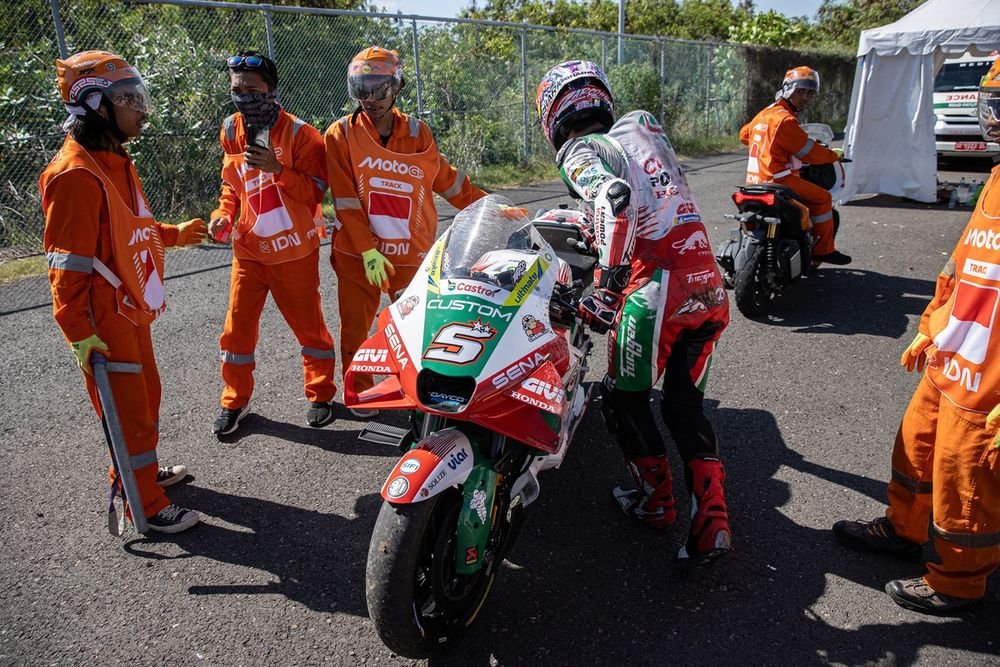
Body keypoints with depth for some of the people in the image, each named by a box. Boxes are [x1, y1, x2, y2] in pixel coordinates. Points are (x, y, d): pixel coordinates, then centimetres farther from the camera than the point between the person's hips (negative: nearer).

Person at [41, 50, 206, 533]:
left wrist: (175, 234, 19)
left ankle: (139, 470, 42)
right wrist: (79, 330, -22)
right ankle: (146, 504, 16)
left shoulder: (115, 160, 10)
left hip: (132, 308, 10)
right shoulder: (76, 173, -21)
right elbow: (67, 262, -22)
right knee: (127, 409, 1)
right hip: (103, 319, -10)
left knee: (146, 394, 22)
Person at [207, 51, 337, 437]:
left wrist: (277, 168, -25)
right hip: (248, 249, 4)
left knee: (309, 324, 7)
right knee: (237, 328, 7)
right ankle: (234, 400, 25)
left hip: (295, 249, -4)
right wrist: (223, 214, -2)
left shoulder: (299, 133, -10)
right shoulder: (231, 132, 5)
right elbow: (231, 185, 16)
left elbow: (315, 191, -12)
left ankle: (320, 395, 26)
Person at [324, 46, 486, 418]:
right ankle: (361, 393, 26)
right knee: (355, 329, 8)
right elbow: (346, 201, -8)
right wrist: (368, 249, -16)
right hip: (358, 255, -1)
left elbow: (448, 182, 12)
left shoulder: (418, 133, 4)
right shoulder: (341, 135, -3)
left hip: (412, 254, 1)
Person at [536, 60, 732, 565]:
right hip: (708, 281, 7)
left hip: (656, 285, -6)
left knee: (626, 398, 15)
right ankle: (711, 523, 10)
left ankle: (655, 500, 28)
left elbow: (615, 196, -22)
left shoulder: (579, 152, -1)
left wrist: (608, 282, -20)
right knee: (685, 405, 15)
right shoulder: (642, 125, 19)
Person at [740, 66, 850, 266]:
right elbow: (809, 152, -14)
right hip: (777, 180, -10)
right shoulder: (786, 119, -16)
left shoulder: (765, 113, 13)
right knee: (822, 197, -5)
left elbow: (744, 133, 30)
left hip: (755, 179, 10)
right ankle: (824, 250, 0)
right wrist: (834, 156, 3)